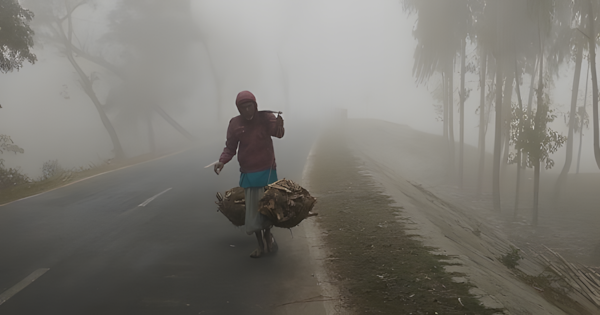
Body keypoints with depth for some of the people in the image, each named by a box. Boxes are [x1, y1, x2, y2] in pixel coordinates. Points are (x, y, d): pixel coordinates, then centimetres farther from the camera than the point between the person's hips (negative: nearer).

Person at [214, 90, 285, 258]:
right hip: (248, 173, 2)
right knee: (253, 209, 3)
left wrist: (279, 126, -51)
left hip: (267, 171, -2)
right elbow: (230, 147, 3)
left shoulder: (265, 117, -8)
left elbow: (278, 133, -26)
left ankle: (267, 234, 29)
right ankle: (261, 244, 19)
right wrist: (222, 161, -17)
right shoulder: (235, 123, -2)